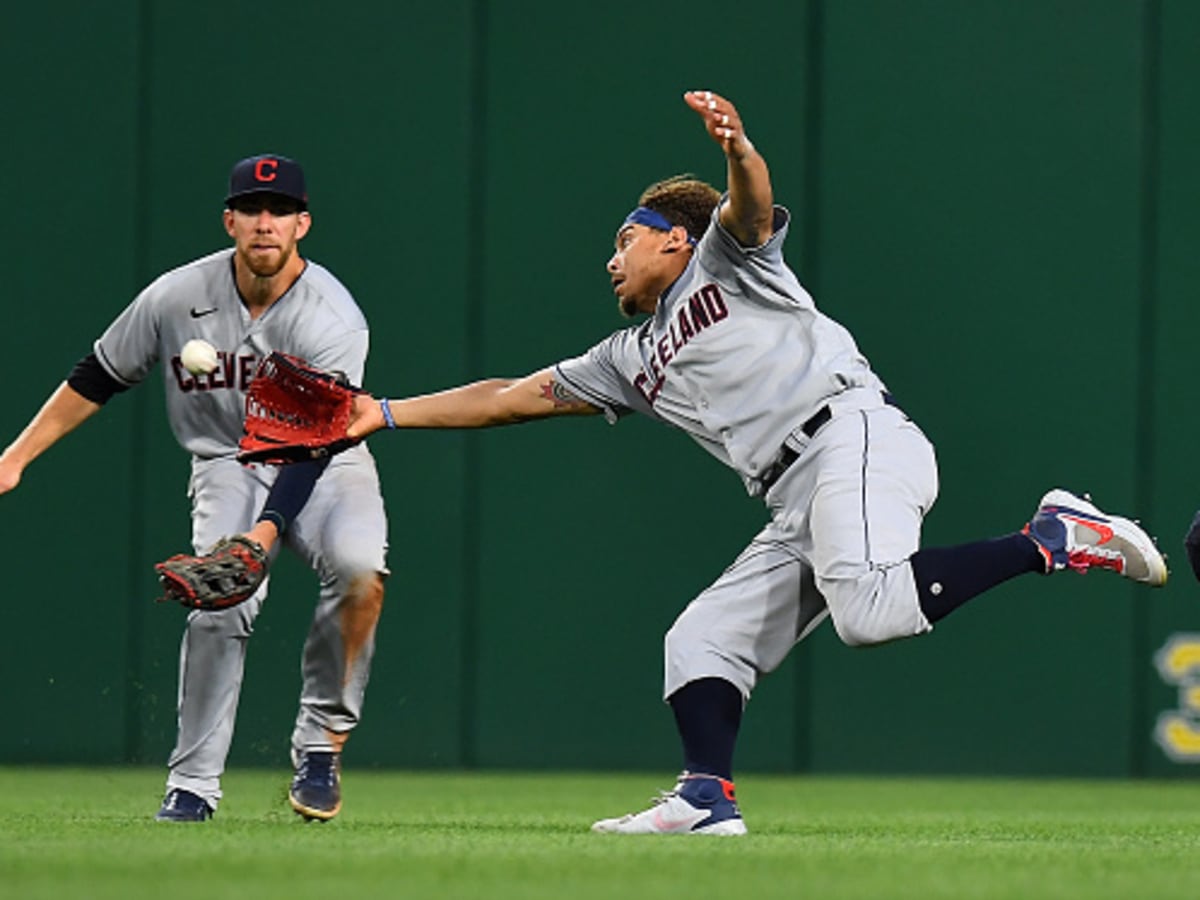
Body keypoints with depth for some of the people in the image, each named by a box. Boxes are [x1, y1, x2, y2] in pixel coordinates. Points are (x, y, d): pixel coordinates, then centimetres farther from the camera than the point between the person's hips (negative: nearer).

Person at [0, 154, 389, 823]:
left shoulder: (334, 322, -22)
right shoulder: (178, 298, -12)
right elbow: (98, 379, 3)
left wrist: (265, 533, -44)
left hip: (325, 468, -1)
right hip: (230, 465, 1)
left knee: (359, 568, -33)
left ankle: (321, 744, -15)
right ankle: (193, 786, -15)